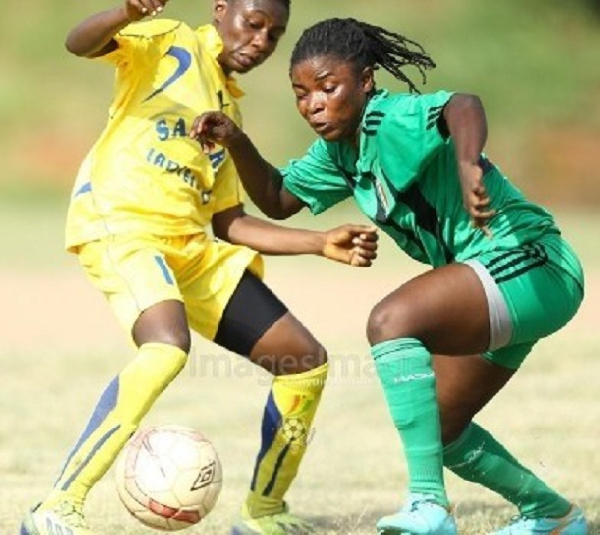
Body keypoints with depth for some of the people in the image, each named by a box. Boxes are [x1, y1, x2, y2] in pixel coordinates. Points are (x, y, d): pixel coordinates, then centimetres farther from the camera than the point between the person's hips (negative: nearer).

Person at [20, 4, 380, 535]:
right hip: (120, 221, -8)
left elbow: (229, 221, 24)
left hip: (191, 246, 8)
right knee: (168, 344, -36)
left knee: (307, 362, 4)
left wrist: (321, 243, 15)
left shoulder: (228, 109, 24)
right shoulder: (170, 44, 4)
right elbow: (81, 43, -15)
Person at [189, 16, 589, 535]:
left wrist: (468, 164, -62)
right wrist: (237, 143, 3)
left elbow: (463, 105, -41)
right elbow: (278, 199, 21)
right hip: (504, 283, 11)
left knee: (391, 320, -32)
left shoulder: (395, 119, -19)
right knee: (436, 428, 19)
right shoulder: (339, 150, 8)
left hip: (533, 268, -11)